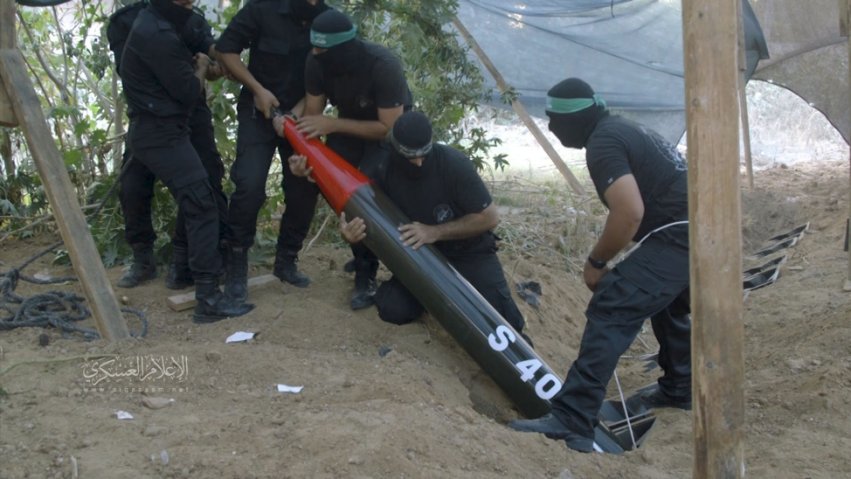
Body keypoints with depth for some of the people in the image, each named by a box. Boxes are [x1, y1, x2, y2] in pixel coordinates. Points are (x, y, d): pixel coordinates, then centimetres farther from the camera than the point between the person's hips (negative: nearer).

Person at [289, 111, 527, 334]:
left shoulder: (453, 164, -24)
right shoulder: (383, 168, -12)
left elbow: (490, 217, -21)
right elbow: (368, 214, -3)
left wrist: (434, 232, -31)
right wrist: (352, 233, -29)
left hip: (469, 253, -3)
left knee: (501, 320, -23)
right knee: (392, 309, -19)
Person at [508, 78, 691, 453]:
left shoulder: (602, 142, -10)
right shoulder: (622, 129, 21)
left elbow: (630, 212, -22)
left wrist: (596, 261, -9)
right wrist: (608, 261, 20)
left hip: (678, 235, -10)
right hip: (699, 227, 10)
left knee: (610, 311, -15)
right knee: (665, 303, 32)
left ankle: (572, 421, -21)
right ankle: (679, 389, 49)